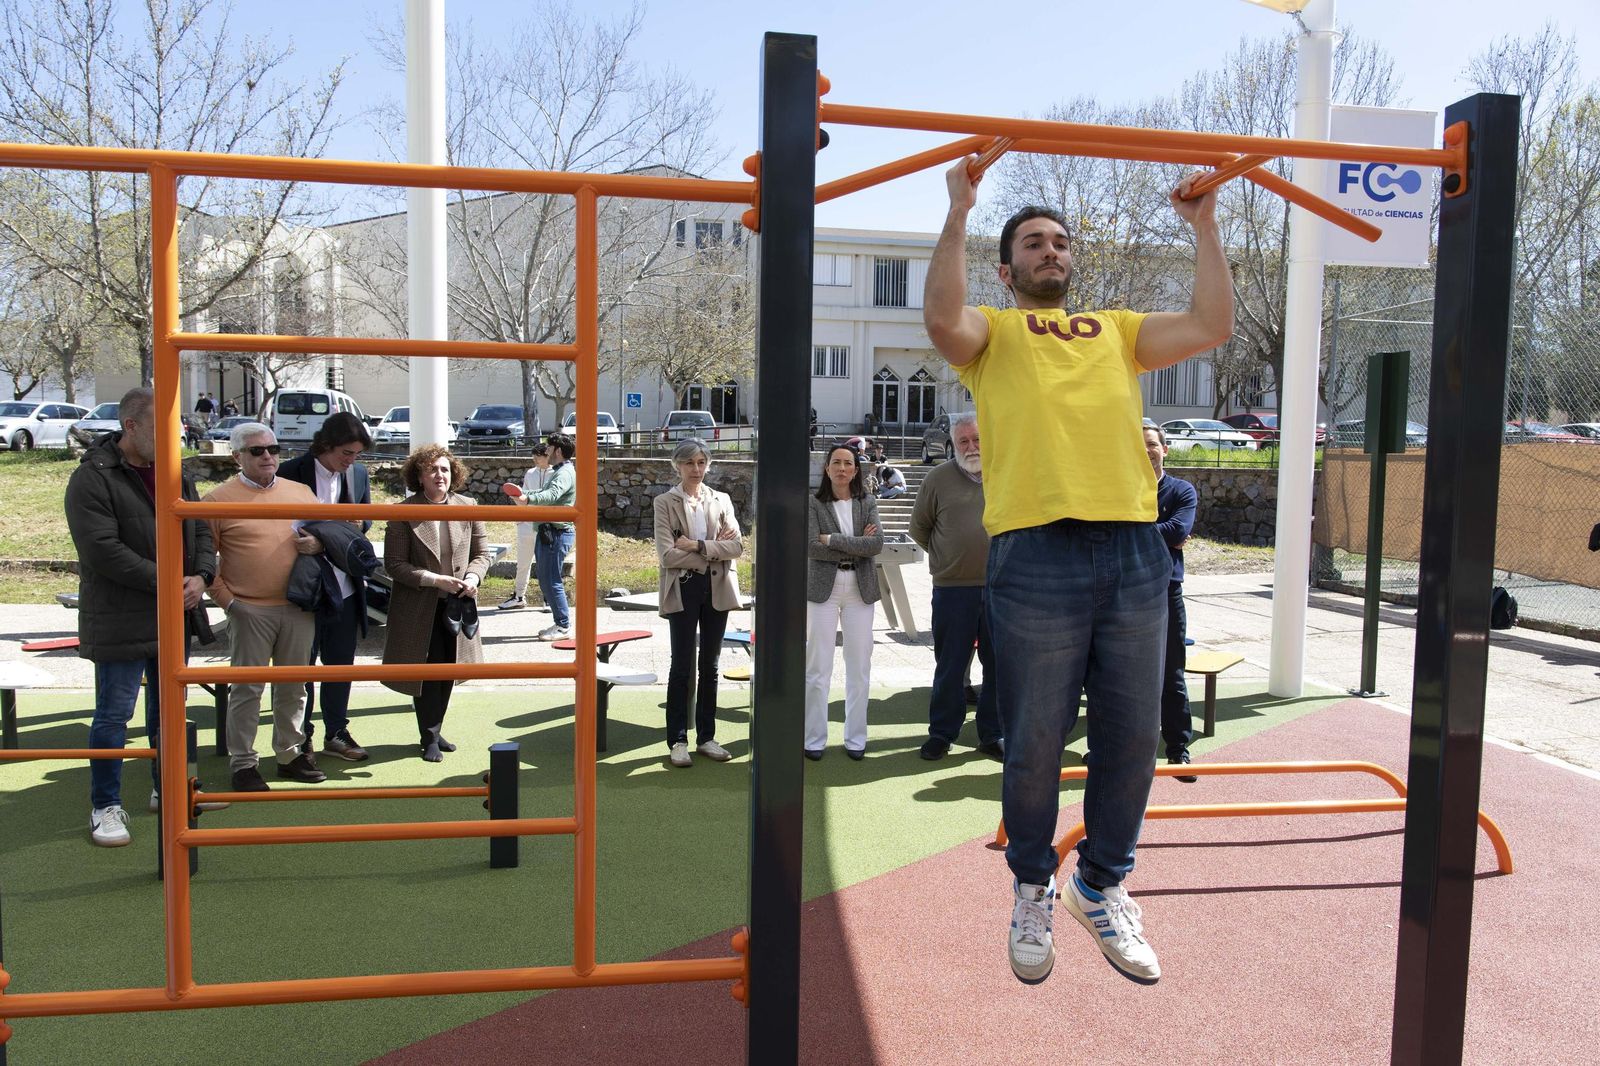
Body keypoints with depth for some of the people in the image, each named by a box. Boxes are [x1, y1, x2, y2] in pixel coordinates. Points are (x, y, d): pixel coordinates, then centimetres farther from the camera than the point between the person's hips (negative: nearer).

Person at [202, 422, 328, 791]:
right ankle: (243, 763, 13)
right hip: (249, 610, -4)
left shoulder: (301, 492, 9)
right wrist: (224, 597, -8)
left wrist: (319, 543, -4)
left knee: (293, 686, 13)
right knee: (247, 688, 3)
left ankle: (291, 754, 25)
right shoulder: (219, 499, -2)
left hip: (298, 608, 4)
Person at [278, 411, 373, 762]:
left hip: (346, 587, 4)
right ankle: (300, 739, 22)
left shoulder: (358, 473, 3)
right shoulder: (292, 473, -11)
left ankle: (336, 734, 27)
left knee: (340, 664, 14)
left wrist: (359, 523, -8)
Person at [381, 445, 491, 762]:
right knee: (427, 673, 3)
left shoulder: (467, 507, 1)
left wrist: (473, 576, -14)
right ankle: (430, 738, 18)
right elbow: (394, 564, -11)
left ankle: (434, 731, 30)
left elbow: (482, 553, 7)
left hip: (457, 606, 4)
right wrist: (434, 580, -21)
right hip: (419, 609, -4)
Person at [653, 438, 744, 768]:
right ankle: (677, 740, 11)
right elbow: (667, 554, -13)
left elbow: (737, 546, -3)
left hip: (717, 589, 3)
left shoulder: (721, 500, 8)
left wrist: (697, 546, -14)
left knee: (710, 665, 10)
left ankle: (706, 737, 19)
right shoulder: (665, 503, -2)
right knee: (682, 666, 1)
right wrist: (714, 549, -10)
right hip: (683, 589, -3)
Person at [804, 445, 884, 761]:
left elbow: (877, 544, -6)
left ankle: (856, 737, 16)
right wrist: (857, 546, -11)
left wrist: (833, 539, -12)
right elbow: (811, 546, -12)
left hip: (860, 589, 2)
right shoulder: (813, 503, 1)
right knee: (818, 666, 0)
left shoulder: (867, 503, 8)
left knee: (860, 666, 6)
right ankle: (814, 738, 9)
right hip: (823, 588, -2)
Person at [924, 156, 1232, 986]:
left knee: (1131, 739, 10)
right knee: (1036, 747, 5)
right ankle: (1033, 888, 28)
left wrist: (1204, 224, 14)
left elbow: (1213, 326, 11)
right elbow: (943, 320, -11)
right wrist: (960, 212, -7)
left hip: (1135, 552, 4)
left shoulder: (1117, 329, 23)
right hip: (1037, 554, -4)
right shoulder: (992, 331, 12)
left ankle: (1102, 886, 31)